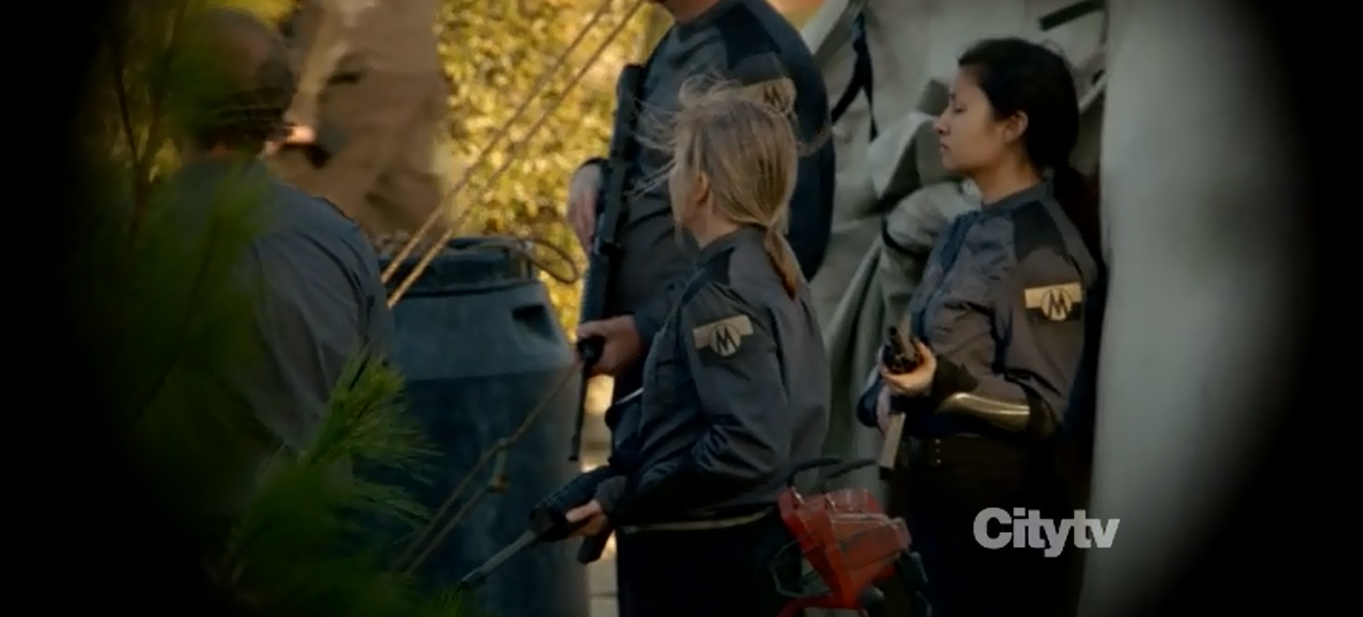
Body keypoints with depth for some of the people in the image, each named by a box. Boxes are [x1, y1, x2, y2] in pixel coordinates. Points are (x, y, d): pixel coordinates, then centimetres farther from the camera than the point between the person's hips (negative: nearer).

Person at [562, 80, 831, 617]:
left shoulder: (721, 294, -18)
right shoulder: (771, 271, 9)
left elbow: (747, 446, -26)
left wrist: (623, 500, -20)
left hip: (702, 563, -10)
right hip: (752, 547, 10)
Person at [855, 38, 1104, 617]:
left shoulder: (1041, 249, -15)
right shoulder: (963, 234, 12)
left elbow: (1047, 408, -17)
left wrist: (944, 385, -29)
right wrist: (888, 392, -4)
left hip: (1001, 505, -8)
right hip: (941, 492, 8)